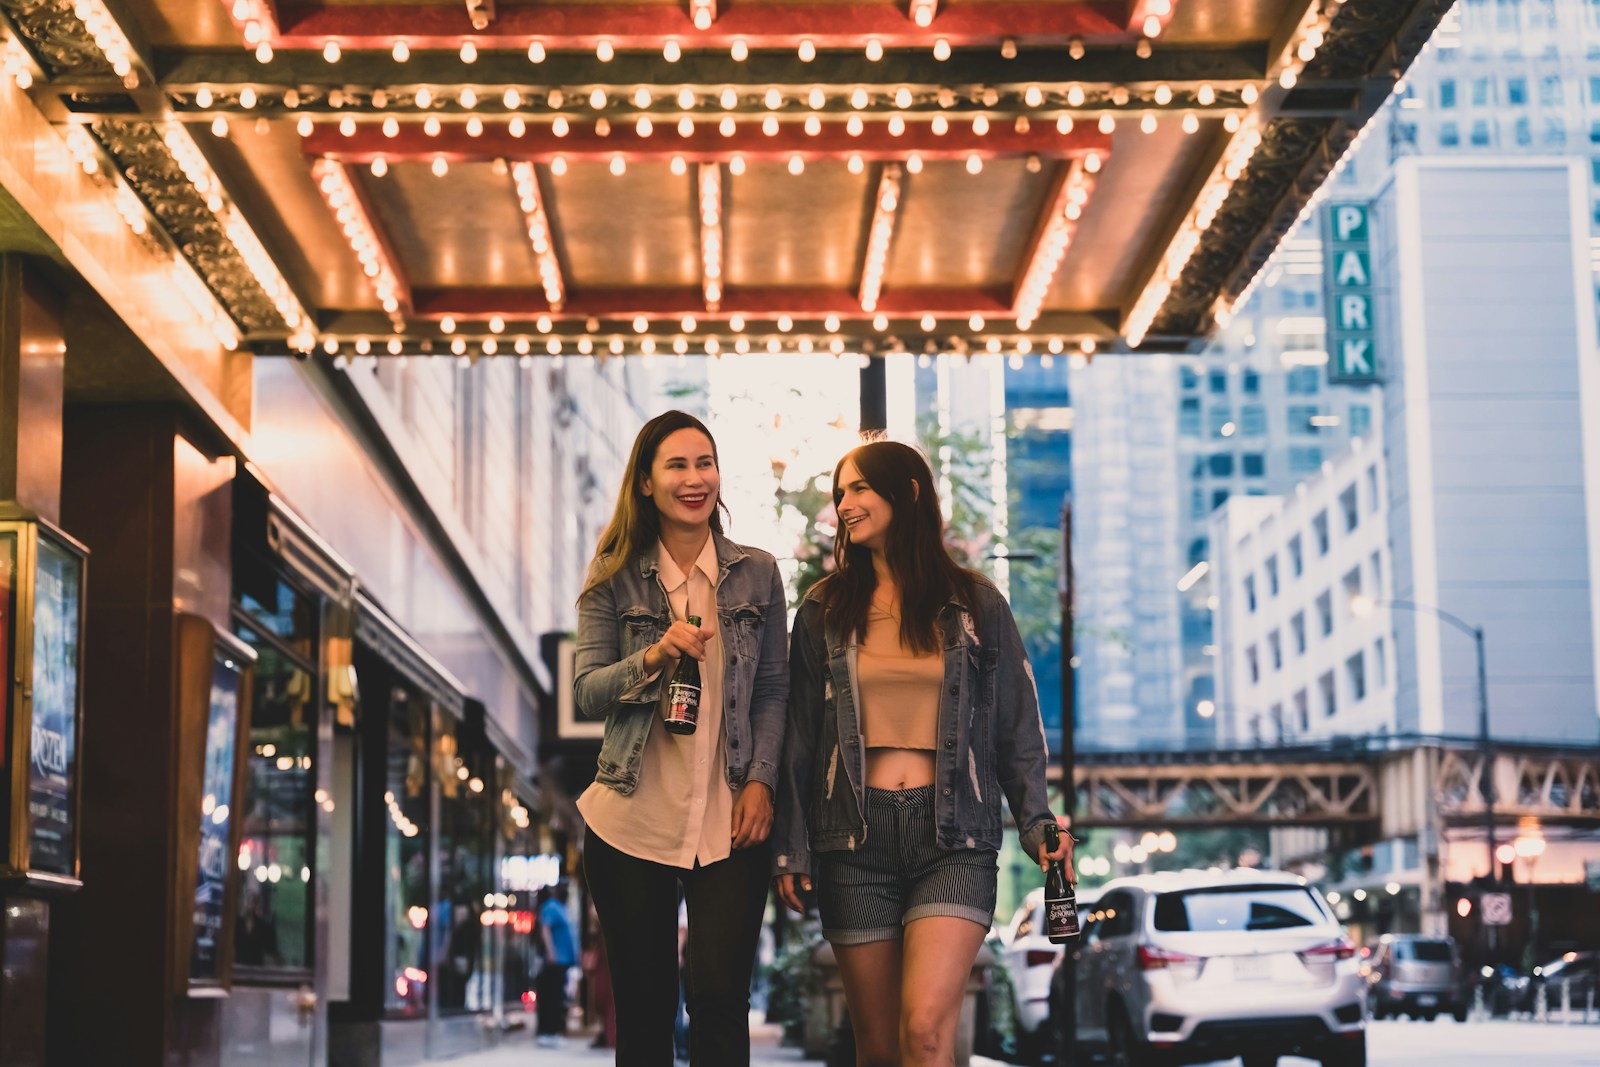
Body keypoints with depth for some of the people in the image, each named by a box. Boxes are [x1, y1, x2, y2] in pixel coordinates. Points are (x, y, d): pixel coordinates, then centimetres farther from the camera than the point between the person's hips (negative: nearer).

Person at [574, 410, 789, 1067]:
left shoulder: (757, 574, 6)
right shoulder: (613, 579, 4)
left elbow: (773, 689, 8)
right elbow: (586, 692, -1)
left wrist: (761, 779, -5)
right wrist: (653, 658, -18)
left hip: (729, 820, 0)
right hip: (631, 820, 0)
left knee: (718, 994, -11)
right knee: (643, 1006, 7)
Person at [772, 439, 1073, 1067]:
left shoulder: (974, 605, 7)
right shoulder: (825, 612, 10)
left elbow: (1016, 730, 8)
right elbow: (800, 738, 10)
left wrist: (1037, 823, -5)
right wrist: (791, 847, 5)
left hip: (953, 836, -2)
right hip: (855, 834, 2)